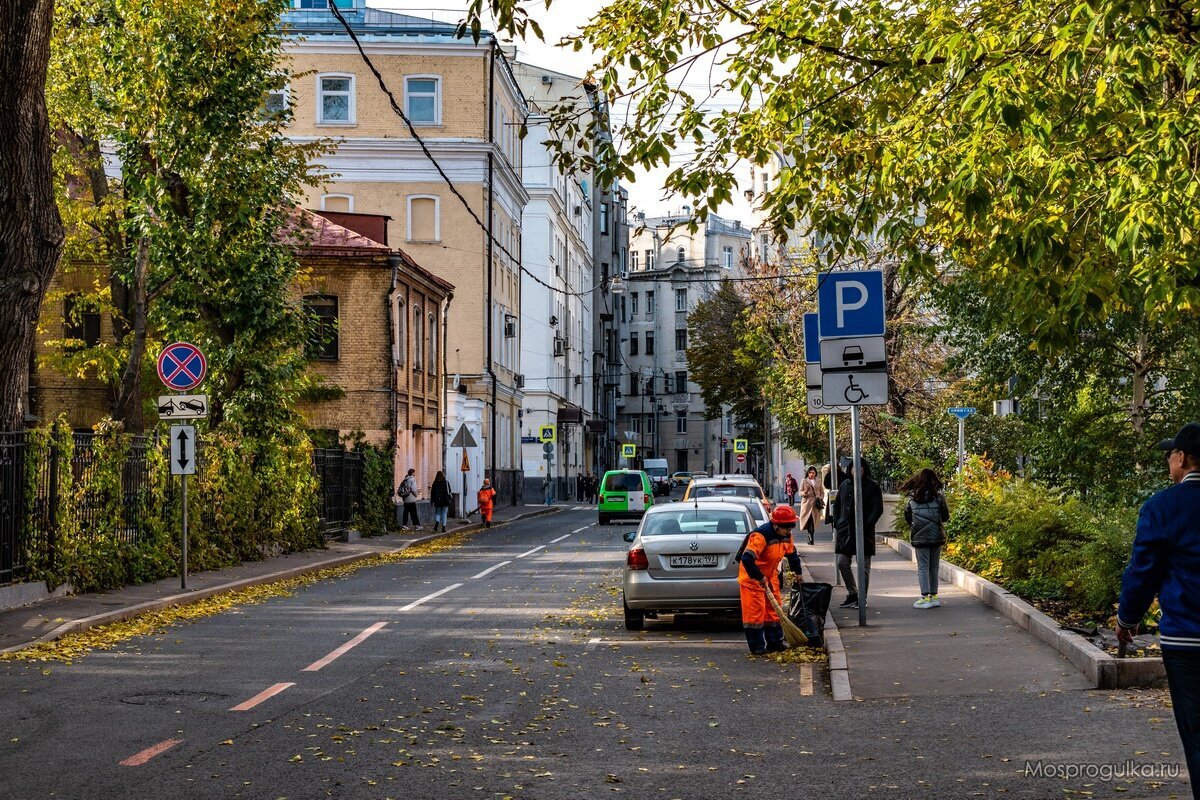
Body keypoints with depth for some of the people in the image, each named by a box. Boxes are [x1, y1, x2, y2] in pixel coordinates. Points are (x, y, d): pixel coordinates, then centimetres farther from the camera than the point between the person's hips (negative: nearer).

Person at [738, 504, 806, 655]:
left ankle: (775, 642, 17)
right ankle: (756, 646, -2)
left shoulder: (786, 536, -2)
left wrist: (797, 572, 26)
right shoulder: (760, 535, -29)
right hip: (752, 577, -8)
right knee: (754, 611, -7)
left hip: (770, 577, 8)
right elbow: (747, 559, -35)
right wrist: (759, 577, -30)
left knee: (774, 609, 10)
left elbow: (792, 553, 19)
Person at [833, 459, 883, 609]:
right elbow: (837, 505, 17)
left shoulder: (872, 486, -4)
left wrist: (866, 525, -17)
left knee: (863, 566, 2)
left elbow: (878, 509, -7)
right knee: (842, 563, 5)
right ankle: (852, 594, 20)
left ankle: (862, 598, 10)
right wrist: (837, 524, 6)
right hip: (845, 530, 5)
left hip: (864, 532, -5)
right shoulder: (844, 485, 10)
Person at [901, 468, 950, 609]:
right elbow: (946, 516, 0)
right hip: (936, 536, 1)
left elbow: (907, 516, 3)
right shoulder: (938, 496, -6)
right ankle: (933, 596, 14)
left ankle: (925, 597, -6)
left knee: (923, 568, 2)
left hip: (919, 537, 0)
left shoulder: (912, 497, -2)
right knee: (933, 567, 12)